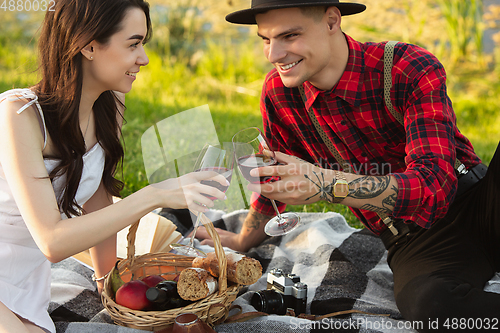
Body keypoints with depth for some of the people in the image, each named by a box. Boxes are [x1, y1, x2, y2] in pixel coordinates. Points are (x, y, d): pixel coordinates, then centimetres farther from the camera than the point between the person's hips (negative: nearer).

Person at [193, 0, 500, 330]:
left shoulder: (413, 71, -18)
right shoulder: (277, 91, -4)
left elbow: (435, 187, -29)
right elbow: (278, 181, 15)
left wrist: (326, 185, -40)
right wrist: (242, 242, 25)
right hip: (413, 244, 2)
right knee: (429, 305, -37)